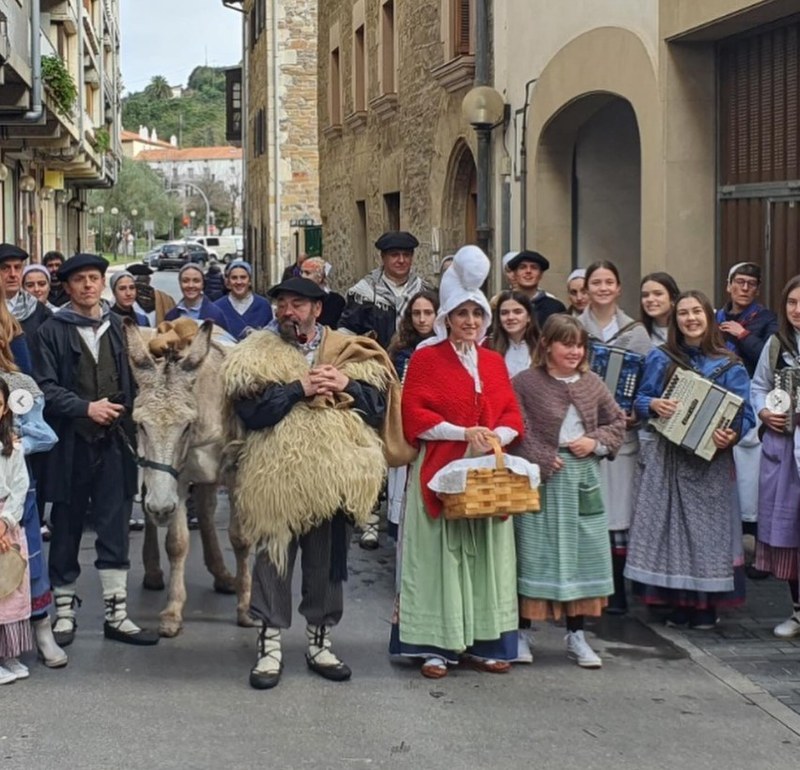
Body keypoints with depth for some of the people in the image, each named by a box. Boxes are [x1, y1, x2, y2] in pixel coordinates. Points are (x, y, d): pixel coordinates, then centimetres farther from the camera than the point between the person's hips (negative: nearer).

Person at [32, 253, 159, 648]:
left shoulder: (118, 326, 7)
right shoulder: (53, 330, -2)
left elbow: (129, 380, 8)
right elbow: (46, 388, -6)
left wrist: (130, 426, -2)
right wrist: (86, 408, -16)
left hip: (112, 442, 2)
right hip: (70, 444, -2)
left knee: (114, 529, 3)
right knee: (66, 529, 8)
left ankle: (116, 614, 10)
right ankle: (64, 611, 20)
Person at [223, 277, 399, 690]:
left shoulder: (351, 352, 9)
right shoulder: (256, 354, 1)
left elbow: (379, 403, 3)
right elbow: (249, 408, -12)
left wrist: (345, 385, -13)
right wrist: (299, 388, -18)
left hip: (335, 477, 3)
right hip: (277, 479, -2)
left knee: (328, 561, 11)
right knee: (274, 558, 1)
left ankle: (320, 640, 24)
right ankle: (270, 643, 10)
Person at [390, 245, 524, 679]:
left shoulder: (494, 362, 14)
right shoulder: (426, 358, -1)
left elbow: (512, 414, 11)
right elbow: (414, 416, -8)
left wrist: (497, 436, -10)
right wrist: (463, 432, -16)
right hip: (441, 472, -5)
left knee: (485, 554, 6)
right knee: (441, 555, -3)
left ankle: (481, 644, 13)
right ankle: (435, 646, 1)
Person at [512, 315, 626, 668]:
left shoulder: (592, 384, 9)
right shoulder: (525, 382, -6)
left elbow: (617, 422, 15)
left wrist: (596, 442, -3)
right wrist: (540, 460, -15)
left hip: (583, 478, 5)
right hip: (540, 479, -5)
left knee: (581, 552, 8)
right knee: (535, 554, 1)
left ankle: (576, 634, 19)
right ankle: (521, 631, 14)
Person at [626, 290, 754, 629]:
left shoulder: (728, 365, 1)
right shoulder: (660, 359, 8)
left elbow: (744, 413, -2)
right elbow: (640, 400, 10)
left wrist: (733, 434, -22)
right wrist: (653, 404, -13)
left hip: (710, 459, -2)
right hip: (667, 458, 2)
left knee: (707, 527, -1)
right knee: (669, 524, 0)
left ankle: (706, 607, 7)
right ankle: (677, 604, 9)